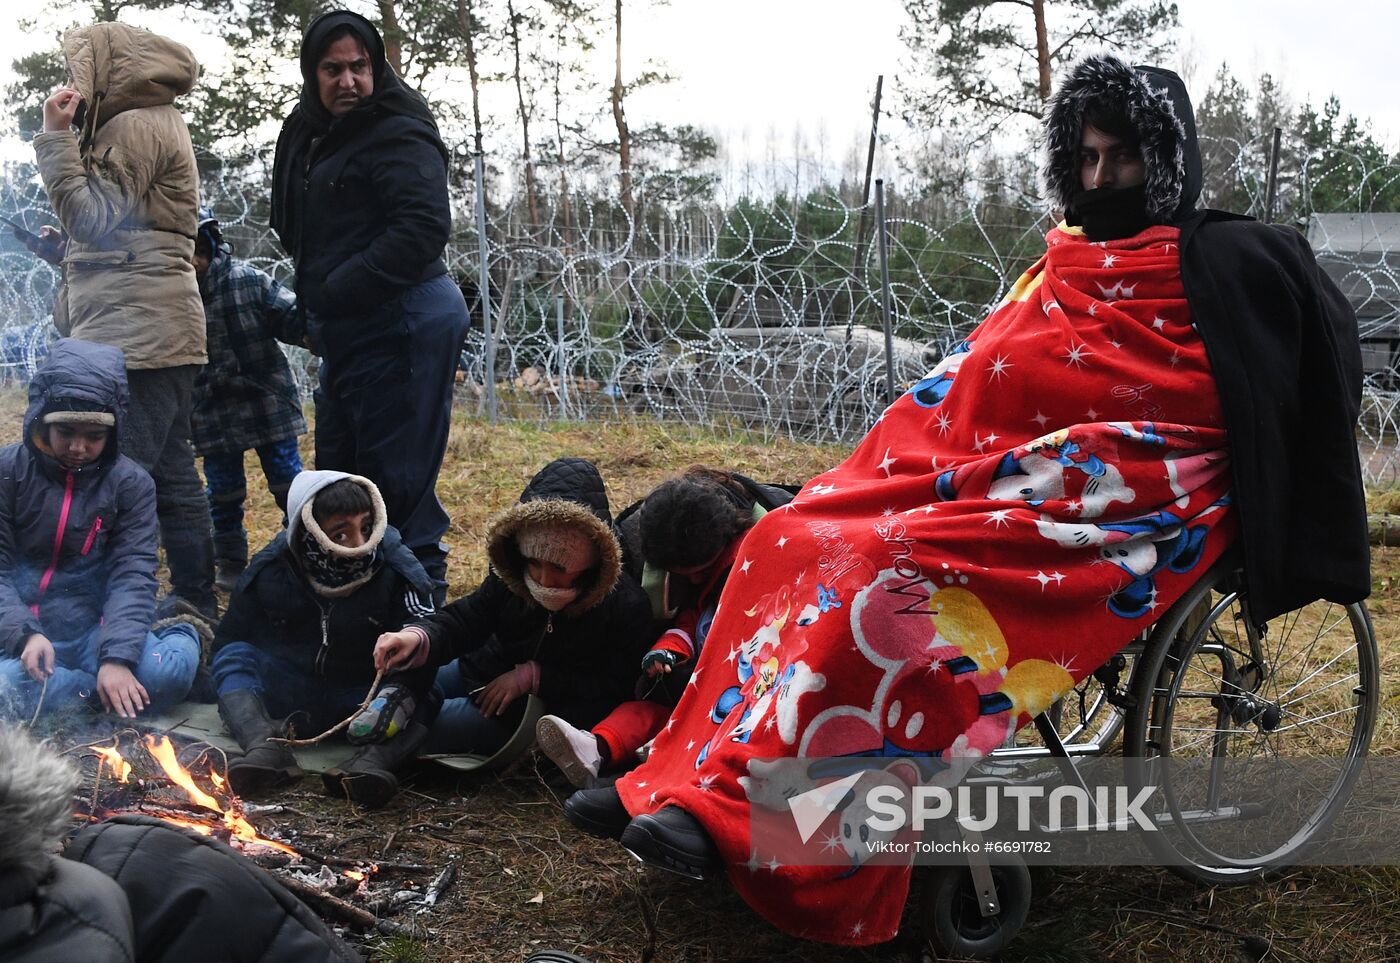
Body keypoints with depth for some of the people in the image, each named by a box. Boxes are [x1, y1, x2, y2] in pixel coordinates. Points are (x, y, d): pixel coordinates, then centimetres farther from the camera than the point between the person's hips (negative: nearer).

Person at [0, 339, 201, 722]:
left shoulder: (131, 484, 1)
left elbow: (133, 575, -8)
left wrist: (117, 656, -24)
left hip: (93, 632, 0)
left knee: (168, 671, -32)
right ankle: (96, 687, -14)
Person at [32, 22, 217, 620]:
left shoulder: (136, 125, -7)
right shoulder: (159, 123, 24)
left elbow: (93, 219, -11)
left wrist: (56, 137, -6)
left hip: (134, 332, -10)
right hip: (162, 328, 10)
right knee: (171, 468, 9)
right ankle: (196, 604, 13)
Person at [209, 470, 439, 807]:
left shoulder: (399, 573, -14)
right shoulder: (269, 572, -8)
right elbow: (230, 641, 1)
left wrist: (397, 693, -42)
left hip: (364, 700, -2)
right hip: (291, 699, 2)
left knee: (419, 689, -29)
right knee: (235, 656, -20)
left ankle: (375, 757, -54)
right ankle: (267, 747, -42)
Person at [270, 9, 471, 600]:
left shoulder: (397, 135, -11)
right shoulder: (308, 138, 15)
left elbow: (423, 228, -23)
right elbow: (298, 235, 23)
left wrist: (332, 295, -21)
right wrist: (313, 310, 7)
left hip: (403, 325, -10)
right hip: (347, 335, 10)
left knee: (398, 483, -7)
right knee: (338, 478, 17)